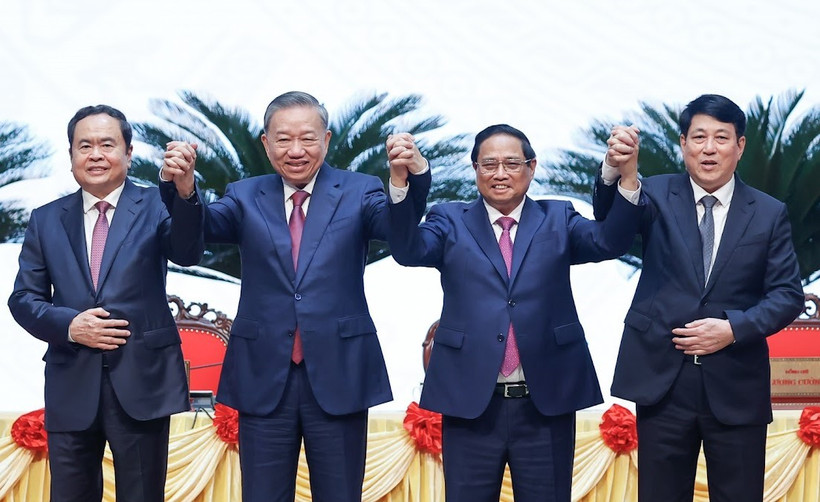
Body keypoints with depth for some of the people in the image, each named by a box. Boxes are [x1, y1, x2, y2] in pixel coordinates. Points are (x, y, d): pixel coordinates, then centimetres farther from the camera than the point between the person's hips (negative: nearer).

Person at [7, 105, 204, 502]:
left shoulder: (154, 207, 1)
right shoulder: (46, 220, 9)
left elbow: (187, 253, -19)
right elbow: (24, 298, 8)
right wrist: (69, 325, -12)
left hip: (141, 382, -2)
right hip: (71, 385, 2)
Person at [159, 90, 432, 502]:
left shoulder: (359, 192, 2)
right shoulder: (246, 197, 7)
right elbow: (204, 228, -11)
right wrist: (183, 189, -33)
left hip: (338, 375, -1)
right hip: (264, 377, 1)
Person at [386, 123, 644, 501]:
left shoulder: (558, 220, 8)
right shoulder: (451, 222, 7)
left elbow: (611, 241, -8)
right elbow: (410, 250, -12)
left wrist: (626, 177, -27)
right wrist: (400, 181, -29)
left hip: (546, 403, 1)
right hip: (471, 401, 0)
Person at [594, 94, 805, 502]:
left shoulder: (769, 213, 4)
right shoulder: (657, 195, 2)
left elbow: (788, 295, 1)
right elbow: (610, 218, -17)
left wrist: (734, 328, -14)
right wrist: (614, 170, -38)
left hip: (736, 387, 1)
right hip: (662, 379, 0)